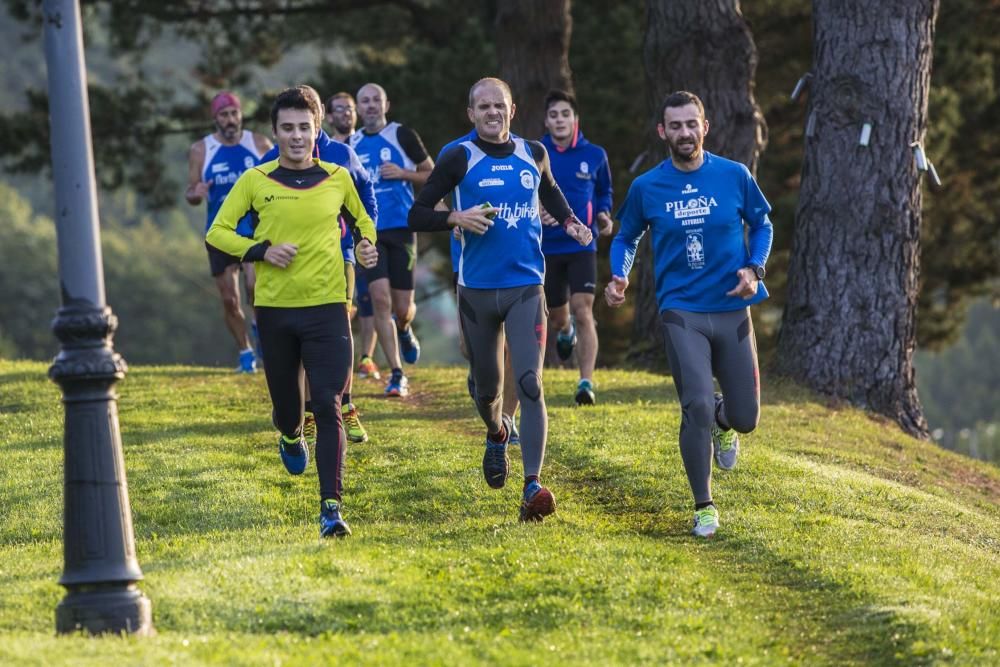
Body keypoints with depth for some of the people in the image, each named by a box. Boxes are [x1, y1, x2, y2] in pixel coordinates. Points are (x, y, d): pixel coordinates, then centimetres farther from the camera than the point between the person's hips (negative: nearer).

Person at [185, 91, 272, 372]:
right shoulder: (201, 150, 0)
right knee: (229, 300, 3)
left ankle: (262, 325, 6)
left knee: (256, 285, -23)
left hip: (256, 229, -1)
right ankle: (245, 353, 20)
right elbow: (190, 193, 4)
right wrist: (195, 193, -20)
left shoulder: (260, 144, 1)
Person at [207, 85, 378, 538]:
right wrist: (261, 251, -12)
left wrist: (367, 244, 0)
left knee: (328, 406, -13)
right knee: (284, 399, 14)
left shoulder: (337, 178, 4)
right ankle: (290, 436, 52)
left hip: (327, 306, -1)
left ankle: (331, 507, -16)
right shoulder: (255, 181, 0)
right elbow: (217, 232, 3)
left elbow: (362, 219, 22)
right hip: (274, 308, 1)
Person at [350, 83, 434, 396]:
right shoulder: (351, 144, 10)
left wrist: (403, 173, -12)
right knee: (380, 299, -12)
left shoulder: (403, 136, -1)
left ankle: (405, 330, 40)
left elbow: (432, 176, 3)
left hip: (401, 229, -2)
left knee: (402, 308, 0)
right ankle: (397, 375, -6)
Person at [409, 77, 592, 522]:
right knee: (487, 387, 12)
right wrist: (456, 218, -20)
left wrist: (570, 221, 12)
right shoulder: (460, 160, -3)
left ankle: (533, 486, -21)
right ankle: (496, 435, 48)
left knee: (530, 383, -15)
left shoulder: (533, 154, 6)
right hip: (478, 289, 0)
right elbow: (417, 216, -3)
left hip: (526, 288, 0)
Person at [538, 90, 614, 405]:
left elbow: (604, 192, 17)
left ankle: (586, 383, -15)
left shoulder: (594, 155, 0)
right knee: (556, 317, 14)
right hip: (546, 247, 1)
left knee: (583, 313, -16)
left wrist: (603, 214, -3)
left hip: (582, 246, -1)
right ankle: (564, 330, 53)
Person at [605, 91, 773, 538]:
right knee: (696, 407, -16)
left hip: (732, 309, 1)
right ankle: (703, 507, 1)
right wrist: (619, 277, -5)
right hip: (681, 311, -1)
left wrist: (754, 268, -5)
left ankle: (722, 422, 44)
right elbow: (626, 237, 14)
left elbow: (761, 223, 13)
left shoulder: (734, 176, -1)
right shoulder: (646, 187, -1)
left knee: (745, 418, 4)